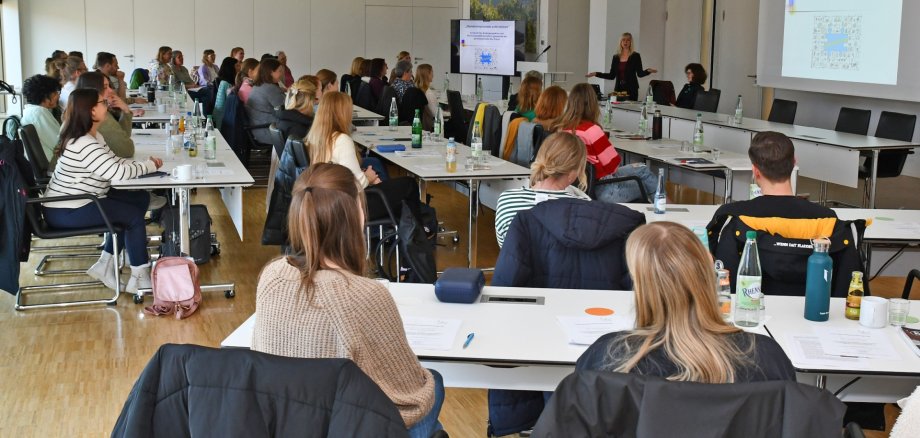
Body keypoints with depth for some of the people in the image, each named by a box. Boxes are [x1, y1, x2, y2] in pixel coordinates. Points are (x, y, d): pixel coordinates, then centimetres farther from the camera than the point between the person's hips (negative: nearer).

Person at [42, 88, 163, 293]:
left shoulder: (93, 136, 9)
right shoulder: (83, 145, -26)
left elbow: (115, 162, 12)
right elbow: (118, 172, -29)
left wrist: (145, 162, -4)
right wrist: (150, 166, -14)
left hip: (79, 200, 11)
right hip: (67, 211, -11)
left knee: (140, 199, 8)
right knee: (134, 215, -7)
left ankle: (105, 265, 11)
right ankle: (140, 277, 4)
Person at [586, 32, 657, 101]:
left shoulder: (635, 56, 0)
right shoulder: (616, 57, 11)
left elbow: (640, 74, -3)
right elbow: (612, 76, 11)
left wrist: (648, 71, -23)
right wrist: (596, 74, 7)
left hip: (631, 89, -3)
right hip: (618, 88, 4)